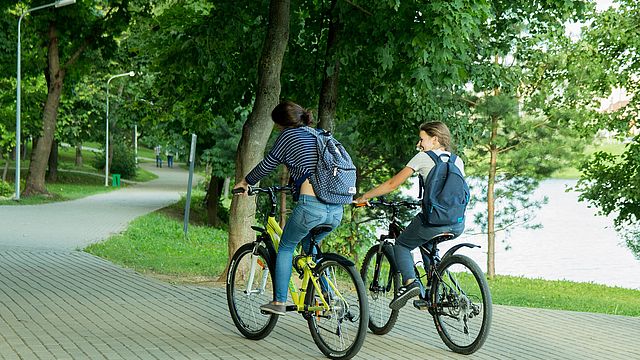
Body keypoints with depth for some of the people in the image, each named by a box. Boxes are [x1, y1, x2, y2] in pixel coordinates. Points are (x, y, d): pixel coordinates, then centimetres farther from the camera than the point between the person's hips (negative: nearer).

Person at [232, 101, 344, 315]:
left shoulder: (289, 135, 4)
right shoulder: (318, 135, 23)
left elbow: (267, 165, 11)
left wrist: (246, 182, 27)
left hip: (311, 205, -7)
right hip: (336, 209, 7)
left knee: (285, 248, 13)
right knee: (309, 246, 28)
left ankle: (279, 303, 9)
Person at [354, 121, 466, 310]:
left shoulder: (424, 157, 5)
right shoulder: (458, 160, 20)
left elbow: (392, 184, 5)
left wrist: (364, 197, 14)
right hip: (458, 224, 6)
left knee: (401, 245, 14)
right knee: (428, 244, 33)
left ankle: (410, 281, -12)